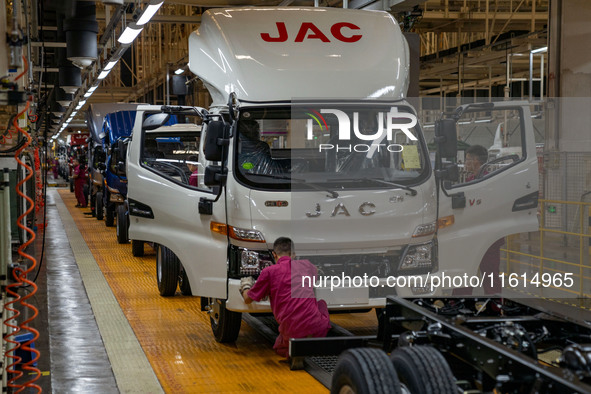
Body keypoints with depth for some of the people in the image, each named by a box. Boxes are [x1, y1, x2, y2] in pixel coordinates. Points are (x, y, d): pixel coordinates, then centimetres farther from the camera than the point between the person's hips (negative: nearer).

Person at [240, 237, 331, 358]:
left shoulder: (269, 272, 2)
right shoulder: (306, 265, 12)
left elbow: (248, 299, 14)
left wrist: (245, 286, 37)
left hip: (291, 331, -2)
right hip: (315, 326, 2)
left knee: (280, 348, 32)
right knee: (321, 303, 34)